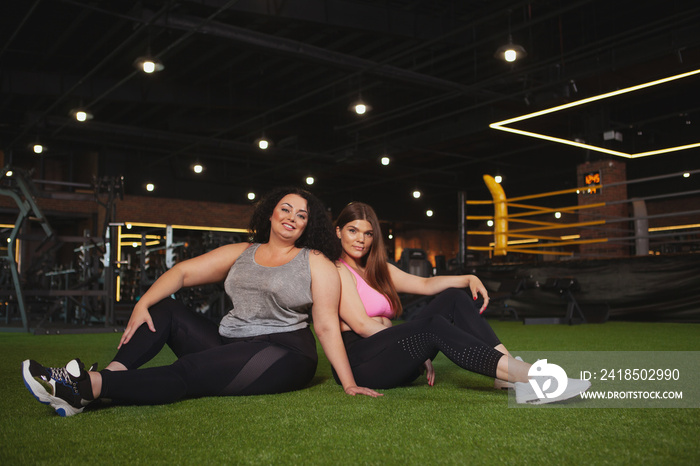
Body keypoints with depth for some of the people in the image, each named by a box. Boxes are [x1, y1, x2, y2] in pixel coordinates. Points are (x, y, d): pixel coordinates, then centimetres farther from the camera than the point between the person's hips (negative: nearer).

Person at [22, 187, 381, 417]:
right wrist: (142, 305, -8)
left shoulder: (317, 263, 2)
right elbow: (183, 271, 7)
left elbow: (327, 325, -4)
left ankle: (89, 386, -34)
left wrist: (348, 384, -12)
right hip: (230, 345, 6)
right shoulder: (240, 254, 15)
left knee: (183, 375, -27)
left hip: (282, 355, -6)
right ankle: (111, 373, -22)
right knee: (164, 309, -3)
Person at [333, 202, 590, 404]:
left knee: (454, 297, -6)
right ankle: (527, 376, -41)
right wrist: (419, 343, -8)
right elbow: (361, 325, -14)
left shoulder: (378, 270, 23)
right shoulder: (337, 270, -3)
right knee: (434, 327, -31)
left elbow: (425, 284, 13)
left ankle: (510, 374, -24)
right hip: (360, 360, -8)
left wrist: (469, 279, -5)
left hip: (390, 357, 8)